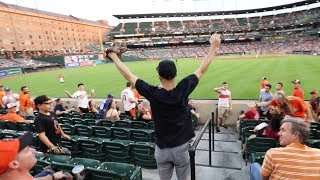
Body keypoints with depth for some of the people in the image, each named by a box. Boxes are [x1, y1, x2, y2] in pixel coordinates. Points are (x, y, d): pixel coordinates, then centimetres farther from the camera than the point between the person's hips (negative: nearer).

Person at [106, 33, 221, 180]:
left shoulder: (153, 94, -20)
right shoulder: (183, 90, -19)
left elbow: (129, 76, -10)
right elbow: (201, 70, -8)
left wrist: (114, 57, 2)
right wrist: (214, 47, 3)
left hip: (162, 148, 0)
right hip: (181, 147, 0)